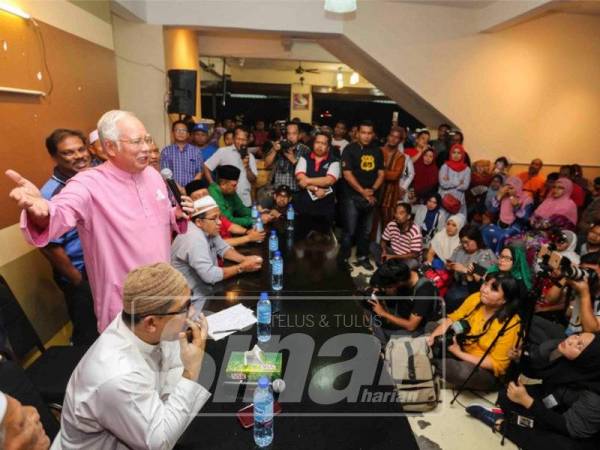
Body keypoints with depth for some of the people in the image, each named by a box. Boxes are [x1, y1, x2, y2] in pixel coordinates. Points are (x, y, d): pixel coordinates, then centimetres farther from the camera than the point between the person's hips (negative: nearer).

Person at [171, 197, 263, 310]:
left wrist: (245, 259, -10)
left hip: (206, 289, 9)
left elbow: (224, 249, 9)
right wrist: (242, 267, -22)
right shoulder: (194, 238, -28)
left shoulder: (208, 229, 0)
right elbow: (210, 275, -31)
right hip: (194, 299, -8)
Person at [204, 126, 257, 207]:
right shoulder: (223, 151, -1)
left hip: (245, 201, 3)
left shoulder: (250, 156, 9)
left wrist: (247, 167, -11)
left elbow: (253, 180, 5)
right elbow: (206, 167, 0)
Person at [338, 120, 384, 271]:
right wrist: (363, 192, -12)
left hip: (370, 196, 5)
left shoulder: (377, 151, 10)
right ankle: (343, 258, 10)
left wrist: (372, 190, -9)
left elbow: (381, 173, 9)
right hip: (352, 196, -5)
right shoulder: (350, 149, -5)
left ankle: (362, 257, 26)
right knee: (349, 230, -2)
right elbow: (347, 174, -12)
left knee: (366, 230, 12)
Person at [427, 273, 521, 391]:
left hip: (486, 372, -6)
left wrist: (459, 353, -25)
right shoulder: (476, 298, -10)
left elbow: (496, 364, -23)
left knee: (464, 371, -38)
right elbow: (452, 319, 0)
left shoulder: (511, 324, -25)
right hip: (461, 351, 6)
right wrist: (433, 336, -17)